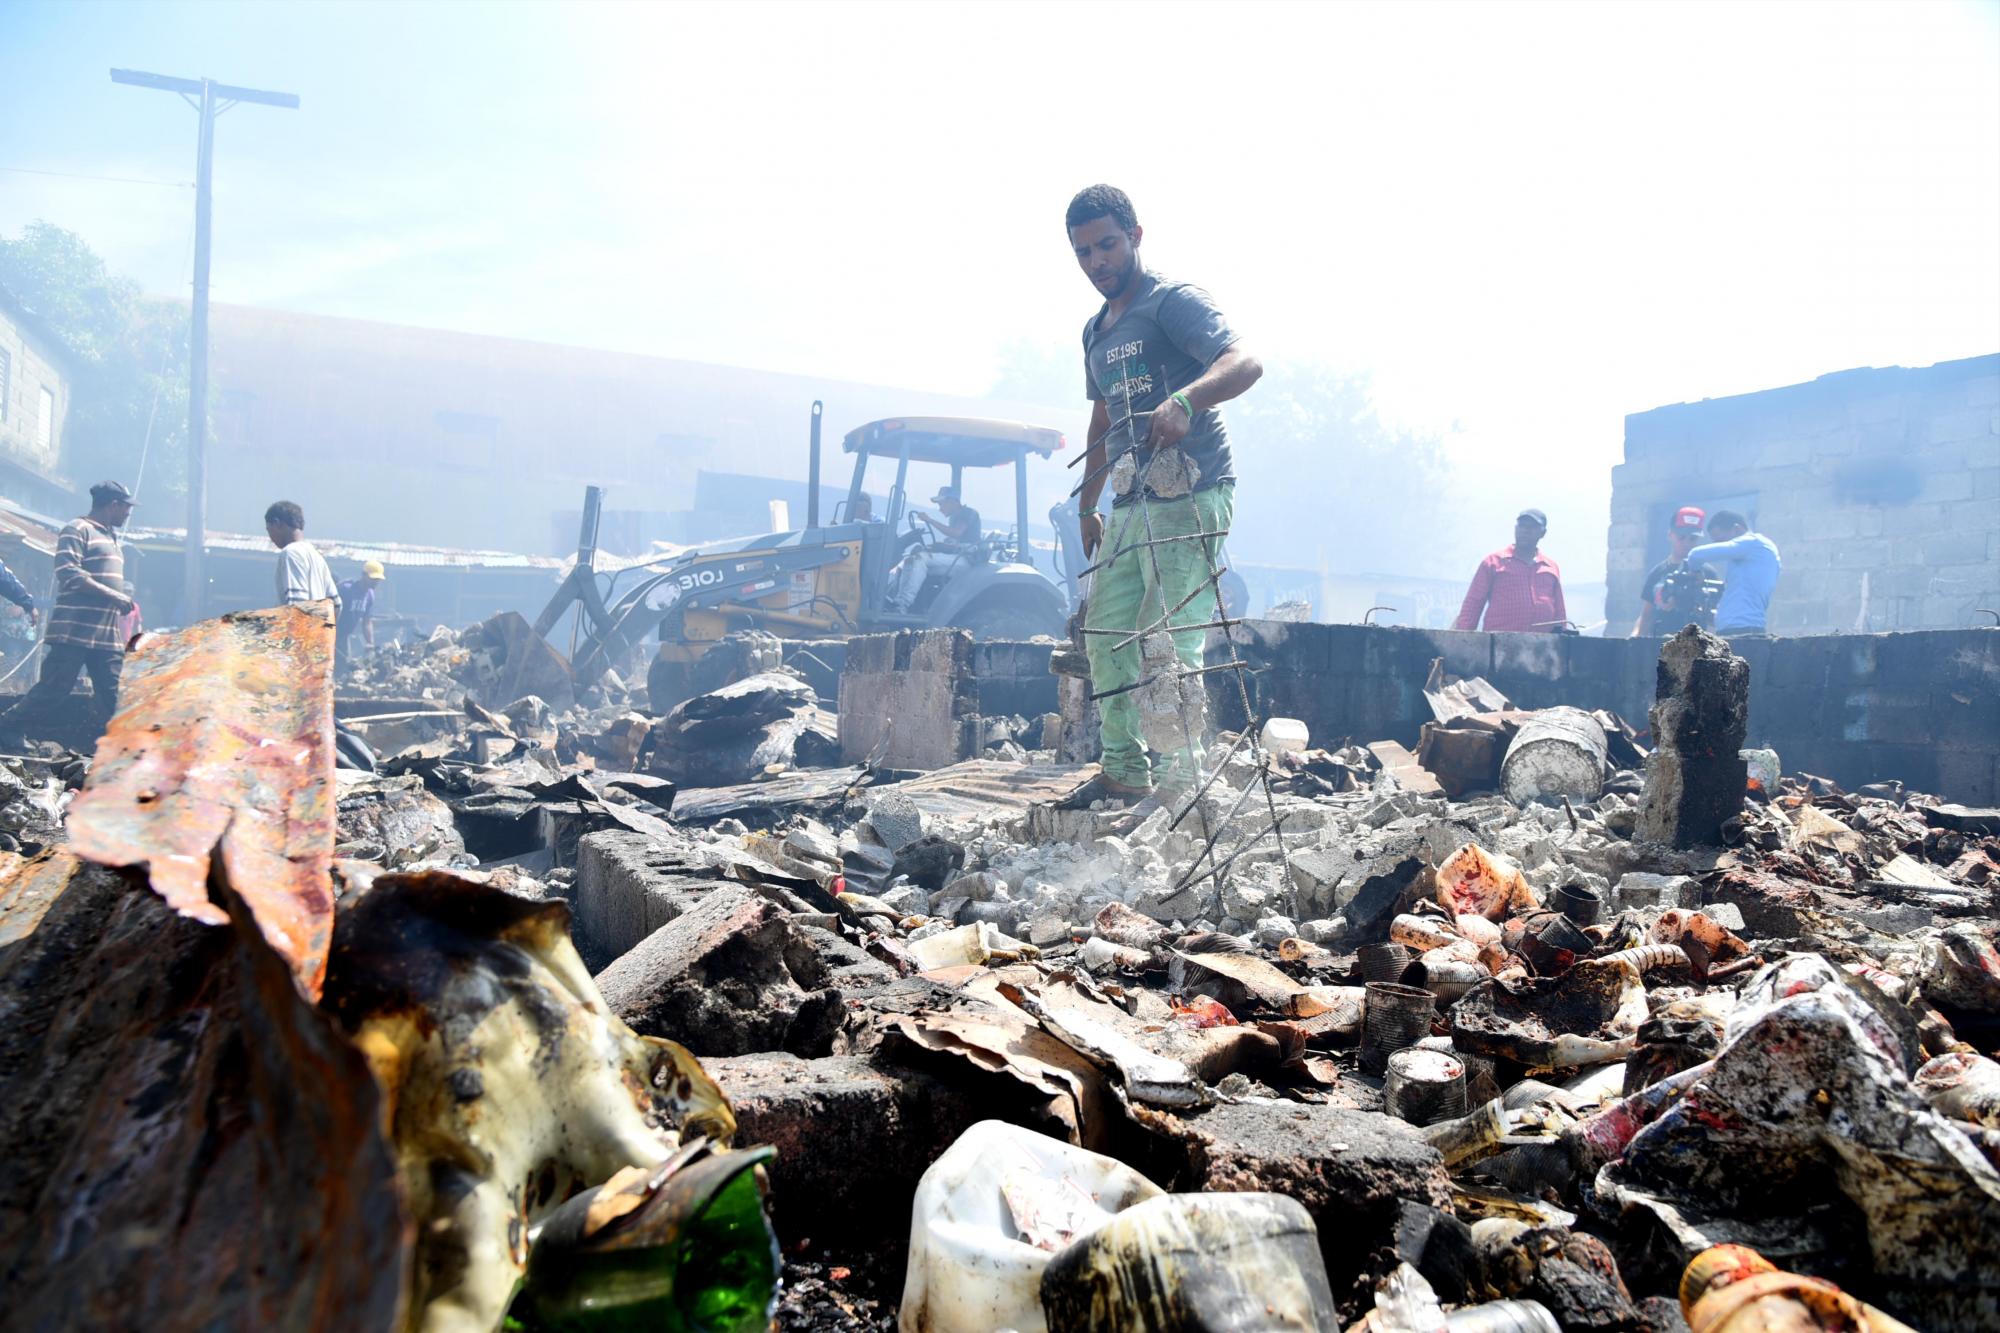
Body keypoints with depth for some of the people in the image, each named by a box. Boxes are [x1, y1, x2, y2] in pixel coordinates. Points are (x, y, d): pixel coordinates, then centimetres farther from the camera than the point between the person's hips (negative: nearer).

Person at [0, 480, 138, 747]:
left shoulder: (111, 539, 22)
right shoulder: (77, 530, -5)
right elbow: (69, 574, -18)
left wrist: (123, 600, 12)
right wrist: (114, 596, -20)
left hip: (108, 636, 8)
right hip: (73, 632, -8)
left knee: (113, 697, 1)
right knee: (53, 690, -5)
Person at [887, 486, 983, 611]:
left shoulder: (968, 513, -4)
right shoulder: (953, 517, 24)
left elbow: (956, 533, -21)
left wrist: (930, 520, -22)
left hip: (964, 558, -9)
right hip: (952, 557, 9)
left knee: (921, 558, -27)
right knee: (909, 560, -8)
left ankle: (903, 604, -33)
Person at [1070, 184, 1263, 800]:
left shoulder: (1173, 301, -7)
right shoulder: (1095, 331, 19)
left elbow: (1245, 362, -23)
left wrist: (1183, 403, -42)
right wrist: (1087, 504, 27)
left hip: (1190, 498, -9)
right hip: (1131, 505, 9)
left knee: (1170, 644, -13)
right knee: (1106, 635, 9)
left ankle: (1181, 781, -6)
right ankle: (1124, 772, 19)